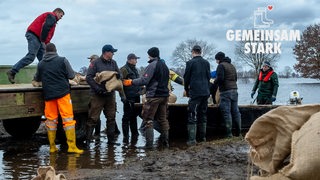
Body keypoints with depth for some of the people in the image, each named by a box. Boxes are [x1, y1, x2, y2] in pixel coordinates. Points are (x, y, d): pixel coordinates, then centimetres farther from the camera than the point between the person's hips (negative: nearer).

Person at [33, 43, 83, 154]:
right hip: (62, 93, -3)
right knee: (68, 119, -2)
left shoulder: (41, 64, 6)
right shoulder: (62, 60, -2)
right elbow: (71, 76, -1)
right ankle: (72, 146, -7)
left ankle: (52, 147, 11)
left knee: (51, 120, 9)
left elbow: (37, 79, 20)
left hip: (48, 95, 3)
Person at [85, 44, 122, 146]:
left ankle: (111, 139, 20)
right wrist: (97, 89, -19)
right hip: (97, 95, -6)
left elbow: (119, 74, 12)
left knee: (111, 117, 10)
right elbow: (89, 77, -10)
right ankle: (87, 139, 1)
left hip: (110, 95, 6)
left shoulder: (113, 63, 10)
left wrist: (118, 76, -13)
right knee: (93, 118, -5)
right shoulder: (96, 63, -6)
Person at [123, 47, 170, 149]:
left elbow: (144, 80, -16)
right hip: (164, 95, 8)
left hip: (154, 96, -8)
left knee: (148, 119, -3)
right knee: (163, 119, 14)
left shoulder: (152, 65, -11)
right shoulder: (164, 66, 16)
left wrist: (131, 82, -8)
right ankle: (165, 141, 16)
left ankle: (149, 143, -7)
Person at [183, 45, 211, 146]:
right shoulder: (206, 63, 8)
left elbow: (186, 78, -3)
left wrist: (187, 90, 12)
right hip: (205, 92, 6)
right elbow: (208, 77, 13)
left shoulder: (190, 63, -8)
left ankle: (192, 139, -10)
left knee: (192, 116, -5)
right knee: (203, 115, 15)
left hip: (195, 92, -5)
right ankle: (202, 137, 21)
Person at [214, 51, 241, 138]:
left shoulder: (221, 66, -6)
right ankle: (238, 132, 11)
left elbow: (220, 78, -16)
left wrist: (215, 81, 3)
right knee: (235, 111, 9)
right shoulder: (232, 66, 21)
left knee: (226, 112, -7)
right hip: (234, 90, 8)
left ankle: (228, 133, -9)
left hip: (225, 91, -8)